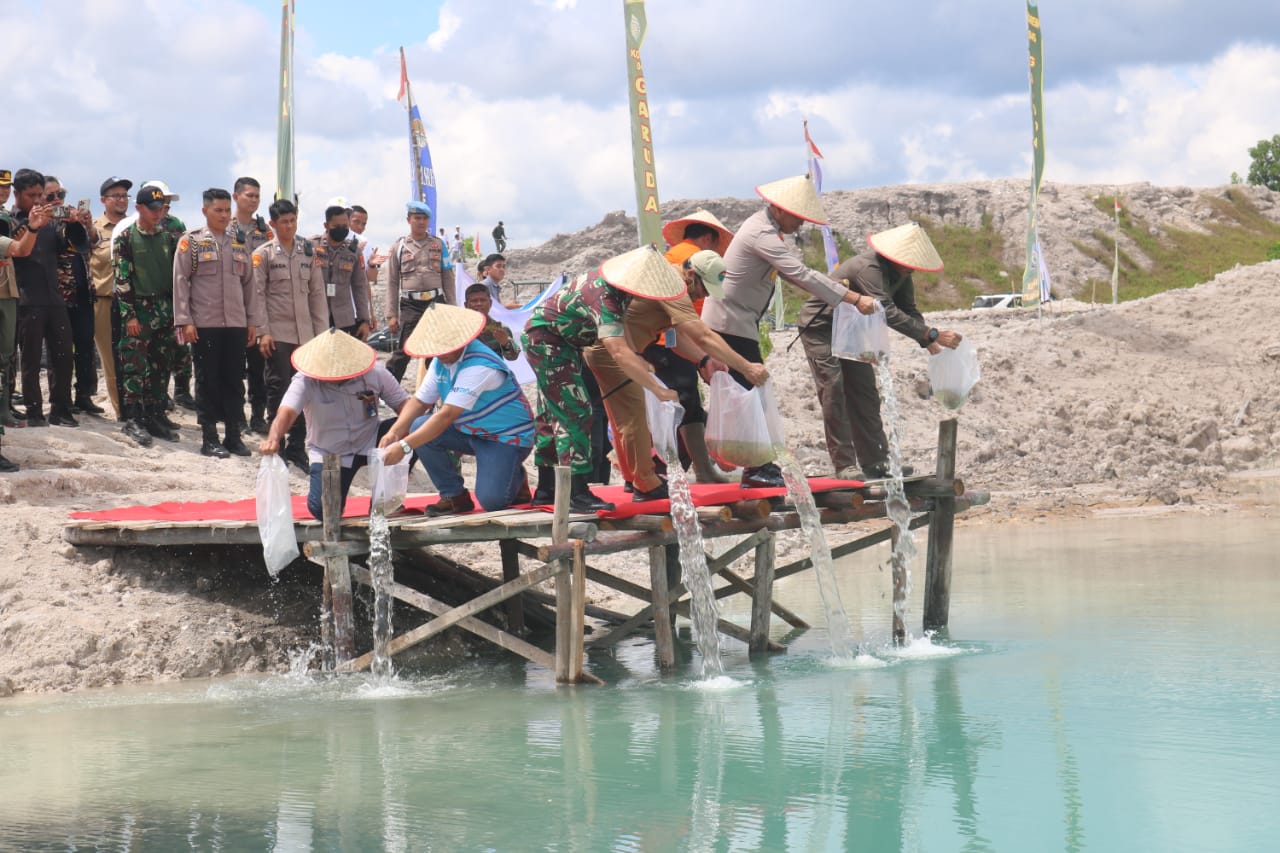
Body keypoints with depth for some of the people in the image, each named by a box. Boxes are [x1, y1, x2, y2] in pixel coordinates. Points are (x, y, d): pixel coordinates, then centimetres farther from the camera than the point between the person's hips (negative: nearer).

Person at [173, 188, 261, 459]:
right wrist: (185, 321, -10)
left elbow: (248, 282, 15)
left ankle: (233, 435, 13)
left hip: (236, 324, 4)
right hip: (204, 323, -4)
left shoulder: (238, 244, 12)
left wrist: (252, 320, 10)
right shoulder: (190, 242, -1)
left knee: (234, 380, 6)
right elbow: (180, 282, -4)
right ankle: (209, 438, 6)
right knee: (208, 380, 1)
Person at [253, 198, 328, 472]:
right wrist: (263, 332, -10)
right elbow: (258, 295, -3)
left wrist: (322, 332, 5)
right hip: (277, 333, -3)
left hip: (305, 333, 4)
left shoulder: (308, 252, 11)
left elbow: (317, 293, 11)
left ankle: (297, 447, 12)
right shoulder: (263, 254, 0)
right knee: (279, 389, -3)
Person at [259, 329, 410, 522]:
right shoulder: (305, 381, -21)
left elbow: (404, 403, -10)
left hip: (369, 443, 2)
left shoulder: (374, 373, -15)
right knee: (323, 510, -22)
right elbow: (286, 411, -35)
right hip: (328, 453, -2)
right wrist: (273, 438, -57)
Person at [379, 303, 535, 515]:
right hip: (470, 431, 8)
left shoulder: (479, 366, -29)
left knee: (491, 501, -25)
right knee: (418, 427, -14)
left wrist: (404, 447, -38)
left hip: (506, 436, -8)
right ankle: (454, 496, -2)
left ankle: (516, 478, 12)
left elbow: (447, 416, -34)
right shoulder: (441, 361, -1)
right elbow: (420, 401, 1)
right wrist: (395, 432, -19)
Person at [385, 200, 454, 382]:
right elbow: (392, 283, 5)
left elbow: (448, 279, 11)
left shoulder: (438, 245, 10)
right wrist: (391, 315, -1)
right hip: (411, 305, -2)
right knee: (403, 351, -8)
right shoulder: (399, 247, 5)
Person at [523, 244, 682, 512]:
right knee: (575, 412, -13)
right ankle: (577, 494, -15)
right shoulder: (605, 299, -33)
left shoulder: (610, 279, -8)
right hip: (546, 340, -10)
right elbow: (619, 352, -42)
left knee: (554, 413, 15)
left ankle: (546, 488, 24)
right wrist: (659, 391, -44)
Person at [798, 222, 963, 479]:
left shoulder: (899, 273, -6)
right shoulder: (868, 269, -34)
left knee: (865, 394, 6)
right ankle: (844, 465, -15)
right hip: (819, 326, -9)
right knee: (834, 392, -15)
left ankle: (875, 460, 8)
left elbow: (909, 311, 1)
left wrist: (930, 345, -14)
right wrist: (932, 335, -45)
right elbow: (889, 313, -42)